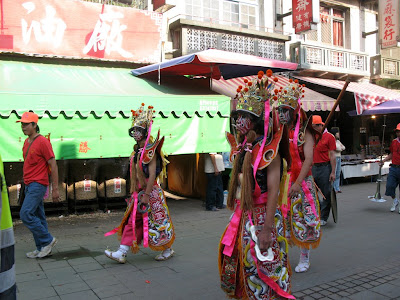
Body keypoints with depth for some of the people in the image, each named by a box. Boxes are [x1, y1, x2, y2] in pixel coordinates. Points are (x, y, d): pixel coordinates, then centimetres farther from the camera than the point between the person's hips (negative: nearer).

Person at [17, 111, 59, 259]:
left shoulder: (43, 142, -13)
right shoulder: (26, 142, 13)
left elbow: (53, 166, -13)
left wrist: (55, 189, -14)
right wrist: (26, 183, 18)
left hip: (38, 184, -9)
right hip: (29, 185, 9)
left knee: (26, 214, -14)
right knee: (38, 216, 11)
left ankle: (47, 240, 0)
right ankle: (42, 248, 19)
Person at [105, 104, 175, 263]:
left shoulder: (150, 150, -14)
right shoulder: (137, 151, 10)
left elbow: (152, 175, -19)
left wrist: (146, 195, -21)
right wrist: (135, 193, 13)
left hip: (151, 192, -8)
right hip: (138, 192, 8)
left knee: (156, 222, 3)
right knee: (132, 221, 7)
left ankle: (168, 249, 20)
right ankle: (122, 252, 10)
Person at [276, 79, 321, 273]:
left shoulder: (304, 133, -4)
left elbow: (308, 159, -13)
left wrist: (298, 183, -21)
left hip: (300, 182, -4)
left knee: (301, 219, 3)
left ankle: (304, 257, 18)